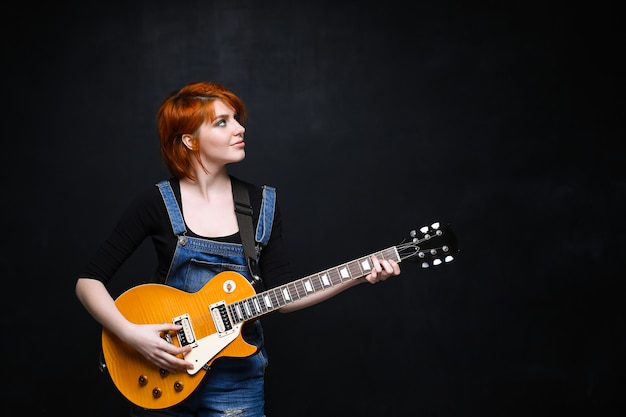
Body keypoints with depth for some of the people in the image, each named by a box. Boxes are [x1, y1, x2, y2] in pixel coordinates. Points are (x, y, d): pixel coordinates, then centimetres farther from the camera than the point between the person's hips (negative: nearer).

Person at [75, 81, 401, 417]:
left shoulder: (263, 204, 2)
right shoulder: (155, 203, -7)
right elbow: (88, 281, -6)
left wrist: (357, 275, -8)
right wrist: (132, 334, -20)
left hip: (236, 377, 2)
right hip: (161, 373, -2)